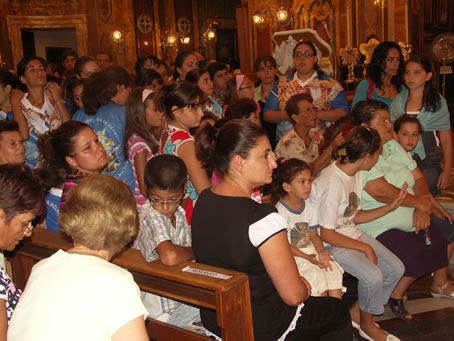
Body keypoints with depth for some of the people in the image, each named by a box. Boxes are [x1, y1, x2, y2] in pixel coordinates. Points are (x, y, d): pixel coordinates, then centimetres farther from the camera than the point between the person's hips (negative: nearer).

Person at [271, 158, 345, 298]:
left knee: (333, 270, -15)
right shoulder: (281, 211, -16)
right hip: (292, 257, -6)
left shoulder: (307, 206, 7)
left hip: (311, 251, 6)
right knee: (317, 276, -24)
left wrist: (321, 251, -10)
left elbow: (314, 234, 10)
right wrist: (307, 257, -19)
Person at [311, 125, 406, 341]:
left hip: (352, 233, 9)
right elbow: (327, 235, -22)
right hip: (331, 243, -9)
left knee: (396, 268, -1)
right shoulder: (332, 182, -27)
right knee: (373, 275, -25)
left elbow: (354, 217, 10)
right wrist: (365, 248, -16)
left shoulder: (356, 172, 2)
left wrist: (390, 206, 4)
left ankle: (356, 313, 16)